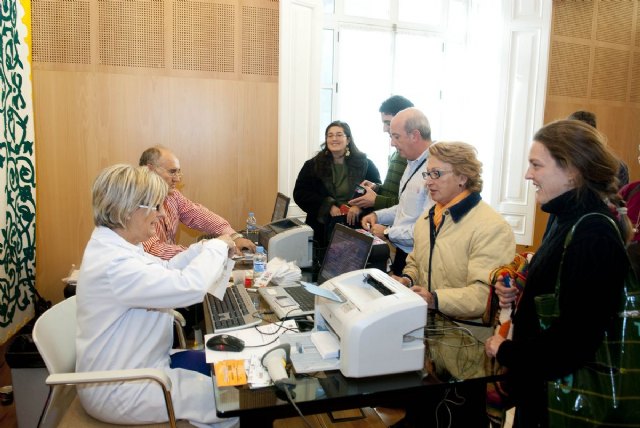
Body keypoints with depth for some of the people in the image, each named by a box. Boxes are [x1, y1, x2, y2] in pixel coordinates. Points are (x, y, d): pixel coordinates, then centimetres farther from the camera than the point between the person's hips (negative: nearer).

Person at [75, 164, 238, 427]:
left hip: (137, 364, 10)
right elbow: (189, 286, -39)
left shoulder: (113, 245, 1)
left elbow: (165, 272, 11)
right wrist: (217, 247, -21)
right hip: (120, 392, -10)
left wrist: (204, 247, -4)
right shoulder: (114, 266, -32)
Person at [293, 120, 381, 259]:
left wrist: (359, 206, -16)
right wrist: (328, 206, -11)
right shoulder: (313, 165, 9)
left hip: (356, 228, 0)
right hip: (322, 230, 1)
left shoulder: (365, 164, 7)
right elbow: (300, 194, 2)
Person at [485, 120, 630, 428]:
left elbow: (575, 341, -28)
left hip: (560, 397, -8)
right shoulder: (570, 219, 4)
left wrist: (506, 352, -16)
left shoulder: (594, 236, -25)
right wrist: (517, 292, -4)